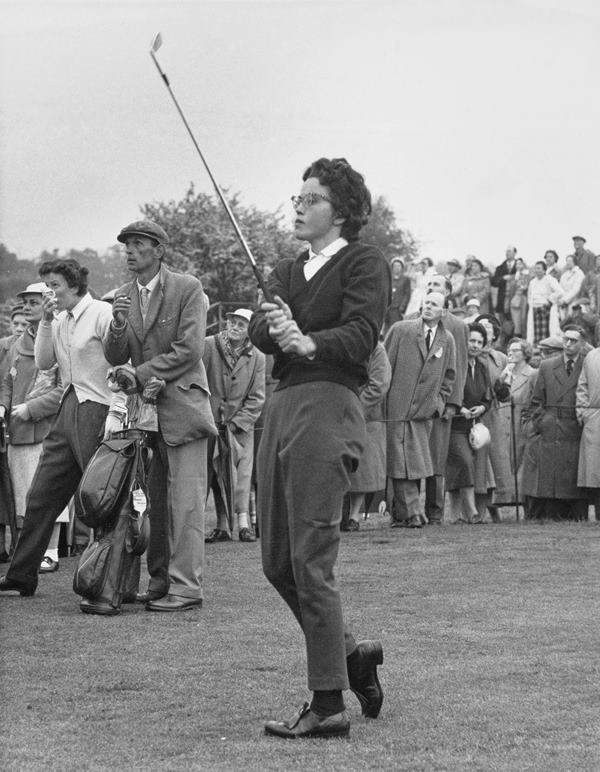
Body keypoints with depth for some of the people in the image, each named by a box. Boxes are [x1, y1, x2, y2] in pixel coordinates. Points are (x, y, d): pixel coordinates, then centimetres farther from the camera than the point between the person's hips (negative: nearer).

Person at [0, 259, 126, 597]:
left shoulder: (103, 313, -9)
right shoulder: (60, 321, 14)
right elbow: (43, 362, 9)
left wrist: (116, 413, -20)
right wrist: (46, 322, -1)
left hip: (97, 411, -8)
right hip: (68, 411, 8)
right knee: (41, 495, 8)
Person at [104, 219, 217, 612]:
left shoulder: (187, 288, -5)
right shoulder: (123, 296, 12)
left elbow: (190, 349, -12)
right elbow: (114, 358, 8)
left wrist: (142, 373, -12)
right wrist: (119, 325, -12)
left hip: (181, 403, -6)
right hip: (144, 408, 6)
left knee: (185, 499, -7)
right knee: (155, 501, 9)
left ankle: (186, 587, -7)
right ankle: (160, 581, 15)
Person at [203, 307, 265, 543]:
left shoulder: (257, 358, 3)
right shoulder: (208, 346, -1)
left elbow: (256, 398, 3)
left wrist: (236, 423, -7)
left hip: (241, 425, 0)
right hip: (210, 421, 0)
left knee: (241, 470, -9)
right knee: (214, 473, -1)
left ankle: (242, 522, -11)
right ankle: (222, 526, 1)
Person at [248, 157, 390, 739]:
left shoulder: (365, 264, 1)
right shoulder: (285, 272, 22)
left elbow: (361, 335, -14)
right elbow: (257, 332, 6)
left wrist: (308, 341, -31)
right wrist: (273, 326, -17)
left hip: (327, 407, -8)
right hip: (280, 408, 8)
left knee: (310, 561, -10)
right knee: (277, 561, 9)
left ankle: (328, 705, -5)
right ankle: (348, 653, 27)